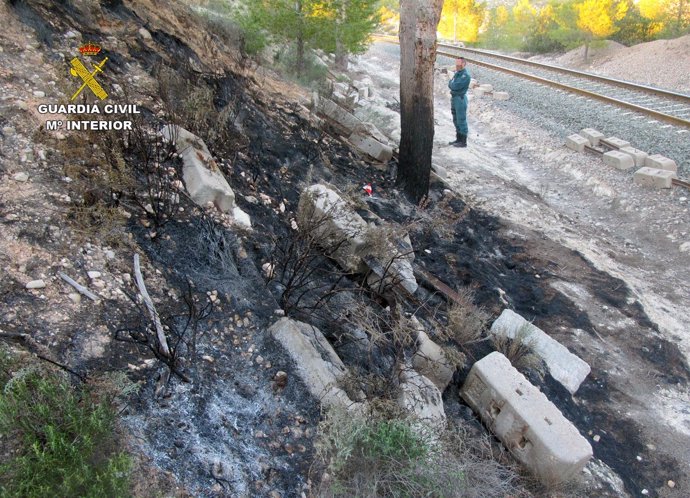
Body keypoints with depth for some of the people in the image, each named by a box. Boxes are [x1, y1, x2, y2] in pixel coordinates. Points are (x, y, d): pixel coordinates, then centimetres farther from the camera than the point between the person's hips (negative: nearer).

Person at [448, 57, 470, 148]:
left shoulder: (465, 75, -14)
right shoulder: (457, 73, 15)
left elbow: (455, 86, -20)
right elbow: (450, 85, 14)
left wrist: (451, 83, -2)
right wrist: (452, 84, -5)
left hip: (460, 99, -9)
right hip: (454, 98, 9)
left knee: (461, 120, -6)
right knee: (456, 120, 14)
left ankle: (463, 142, -2)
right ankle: (458, 139, 24)